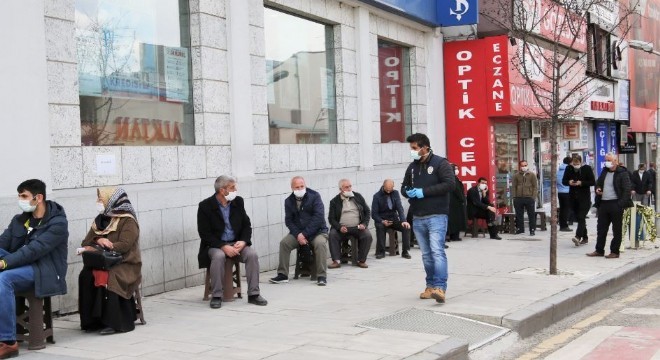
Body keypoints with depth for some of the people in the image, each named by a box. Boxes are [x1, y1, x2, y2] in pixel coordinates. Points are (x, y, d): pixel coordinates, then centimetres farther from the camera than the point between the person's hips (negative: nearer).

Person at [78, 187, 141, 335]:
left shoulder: (128, 221, -3)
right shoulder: (100, 220, 18)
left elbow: (124, 245, -17)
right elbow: (86, 242, 12)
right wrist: (98, 241, -12)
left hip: (123, 264, -5)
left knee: (108, 278, -35)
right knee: (85, 276, -25)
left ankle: (115, 322, -27)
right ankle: (92, 320, -20)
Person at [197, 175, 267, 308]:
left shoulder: (238, 201, 3)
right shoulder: (205, 206, -9)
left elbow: (246, 225, 8)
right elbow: (204, 233, -11)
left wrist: (243, 241, -12)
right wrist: (223, 247, -23)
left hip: (236, 243, 3)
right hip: (215, 245, -3)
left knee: (252, 254, -24)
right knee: (218, 256, -35)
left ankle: (253, 294, -15)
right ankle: (216, 296, -23)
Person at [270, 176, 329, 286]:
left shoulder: (314, 196, -8)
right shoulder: (289, 201, 4)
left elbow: (318, 217, -16)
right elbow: (288, 220, 0)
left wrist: (305, 234, -20)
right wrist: (298, 235, -18)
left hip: (317, 231, -3)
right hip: (298, 232, 3)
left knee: (320, 243, -33)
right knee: (284, 243, -19)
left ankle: (322, 276, -26)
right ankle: (282, 275, -11)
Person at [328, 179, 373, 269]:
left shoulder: (358, 197, 11)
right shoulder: (334, 201, 5)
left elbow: (367, 211, 14)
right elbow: (331, 218, 3)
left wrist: (364, 224, -2)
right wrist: (339, 227, -16)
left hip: (357, 227, 1)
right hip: (342, 228, -1)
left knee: (367, 235, -26)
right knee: (332, 234, -29)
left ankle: (361, 260, -13)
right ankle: (337, 261, -24)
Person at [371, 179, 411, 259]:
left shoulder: (395, 193, 1)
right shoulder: (377, 196, -7)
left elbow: (400, 208, -8)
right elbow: (374, 214, -7)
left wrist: (403, 220, -25)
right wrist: (382, 221, -25)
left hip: (394, 219, 3)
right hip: (382, 220, -2)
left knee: (406, 227, -24)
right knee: (380, 227, -36)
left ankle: (405, 251, -14)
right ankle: (380, 252, -22)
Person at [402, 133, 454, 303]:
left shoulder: (440, 163, -5)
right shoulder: (412, 167, 15)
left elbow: (450, 183, -16)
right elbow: (404, 187, 24)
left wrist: (424, 191, -17)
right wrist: (408, 192, -2)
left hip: (436, 216, -7)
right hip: (418, 218, 7)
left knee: (437, 251, -16)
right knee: (426, 254, 12)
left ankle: (440, 288, -21)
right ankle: (431, 286, 20)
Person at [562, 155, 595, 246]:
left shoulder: (587, 168, -4)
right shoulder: (569, 169, 6)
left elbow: (593, 182, -5)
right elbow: (563, 181, 11)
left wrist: (581, 183, -19)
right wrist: (569, 182, -11)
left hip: (584, 197, -5)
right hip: (573, 197, 5)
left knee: (581, 217, -16)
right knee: (578, 218, 10)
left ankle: (578, 237, -29)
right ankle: (585, 238, 21)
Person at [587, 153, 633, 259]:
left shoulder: (622, 173, -7)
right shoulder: (604, 172, 15)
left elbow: (627, 189, -12)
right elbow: (598, 182, 29)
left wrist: (621, 204, -19)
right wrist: (597, 188, 5)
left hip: (616, 204, -7)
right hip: (603, 203, 7)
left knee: (616, 229, 2)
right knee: (601, 228, 10)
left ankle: (614, 252, 8)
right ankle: (599, 250, 17)